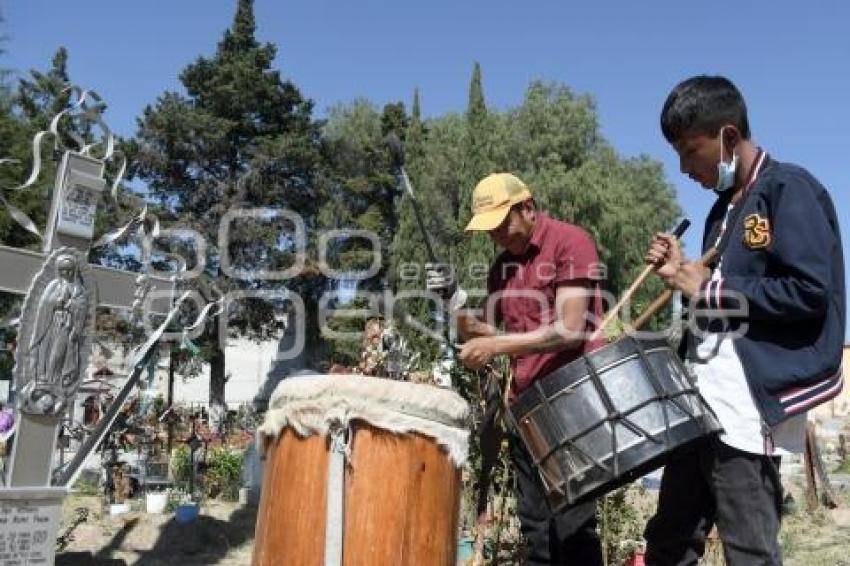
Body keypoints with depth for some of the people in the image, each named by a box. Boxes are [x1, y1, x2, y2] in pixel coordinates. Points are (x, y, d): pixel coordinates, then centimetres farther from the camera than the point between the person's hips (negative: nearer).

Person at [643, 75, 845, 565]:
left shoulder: (789, 190, -8)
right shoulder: (726, 207, 18)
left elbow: (810, 292, -19)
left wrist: (710, 289, -12)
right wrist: (685, 274, 6)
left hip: (748, 409, -9)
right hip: (702, 405, 9)